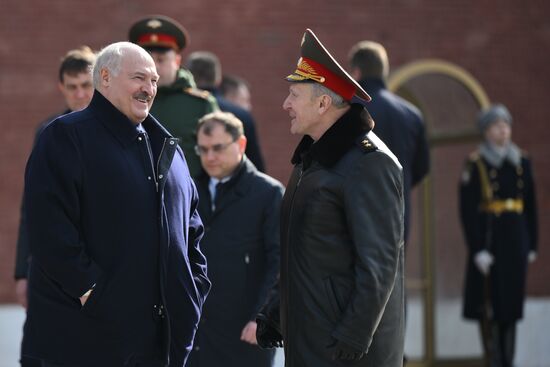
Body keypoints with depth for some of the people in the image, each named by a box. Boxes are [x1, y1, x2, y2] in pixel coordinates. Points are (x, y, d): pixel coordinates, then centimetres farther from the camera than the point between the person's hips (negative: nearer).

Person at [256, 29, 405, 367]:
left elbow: (379, 265, -19)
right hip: (307, 339, 9)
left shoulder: (370, 164, -15)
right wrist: (275, 313, 19)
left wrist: (351, 339, -20)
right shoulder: (313, 156, 14)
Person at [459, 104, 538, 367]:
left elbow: (531, 207, 12)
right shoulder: (475, 164, -5)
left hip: (516, 241, 5)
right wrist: (477, 249, -15)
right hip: (488, 239, -4)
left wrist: (532, 245, 8)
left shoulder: (522, 162, 9)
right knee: (490, 305, -4)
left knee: (512, 301, 8)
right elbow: (467, 210, -9)